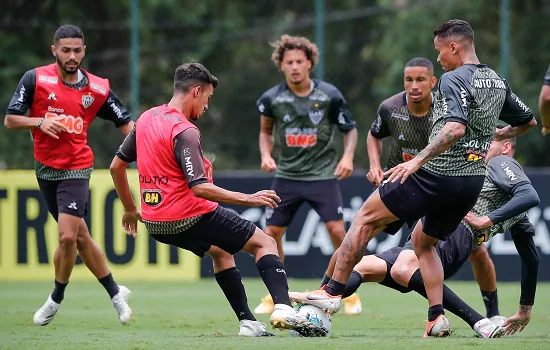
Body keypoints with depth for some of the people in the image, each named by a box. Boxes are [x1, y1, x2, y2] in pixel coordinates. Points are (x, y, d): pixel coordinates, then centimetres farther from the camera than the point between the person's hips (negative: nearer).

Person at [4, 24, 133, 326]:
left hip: (76, 169, -2)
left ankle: (56, 299, 6)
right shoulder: (35, 79, -5)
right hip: (45, 168, 2)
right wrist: (40, 122, -22)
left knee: (67, 236, -17)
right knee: (79, 236, 11)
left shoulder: (98, 89, -3)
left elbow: (126, 124, 5)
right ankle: (115, 293, 27)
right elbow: (9, 120, -4)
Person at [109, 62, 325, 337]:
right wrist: (247, 199, -19)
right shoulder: (184, 132, -18)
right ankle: (283, 308, -19)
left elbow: (116, 166, 15)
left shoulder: (145, 119, 8)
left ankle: (247, 322, 25)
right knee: (265, 243, 1)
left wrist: (130, 210, 25)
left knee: (221, 252, 31)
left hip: (156, 225, 8)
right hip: (190, 218, -8)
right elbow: (199, 188, -25)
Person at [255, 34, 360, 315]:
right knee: (272, 233, -1)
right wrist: (266, 155, -4)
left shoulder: (329, 96, -9)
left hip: (323, 174, -2)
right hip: (287, 175, 2)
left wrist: (347, 156, -12)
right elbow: (266, 131, 14)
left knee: (337, 231, -13)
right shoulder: (272, 98, -4)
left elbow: (350, 129, 4)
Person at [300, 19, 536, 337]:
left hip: (437, 175, -8)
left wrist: (417, 161, -30)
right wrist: (496, 135, 40)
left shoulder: (453, 80, -13)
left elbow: (455, 129, -29)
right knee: (423, 243, 24)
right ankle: (437, 317, 7)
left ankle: (333, 292, 2)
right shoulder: (497, 82, 12)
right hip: (473, 181, 8)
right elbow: (529, 122, 24)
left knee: (366, 219, 4)